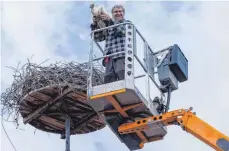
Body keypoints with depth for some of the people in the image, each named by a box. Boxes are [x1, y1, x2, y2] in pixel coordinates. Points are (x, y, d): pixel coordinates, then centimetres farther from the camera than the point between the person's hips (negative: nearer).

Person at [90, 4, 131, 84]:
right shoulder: (108, 26, 29)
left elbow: (122, 30, -3)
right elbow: (97, 38, 22)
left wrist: (110, 20, -9)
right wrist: (95, 24, 7)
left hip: (122, 56, -4)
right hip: (110, 58, 4)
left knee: (123, 79, -21)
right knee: (108, 82, -10)